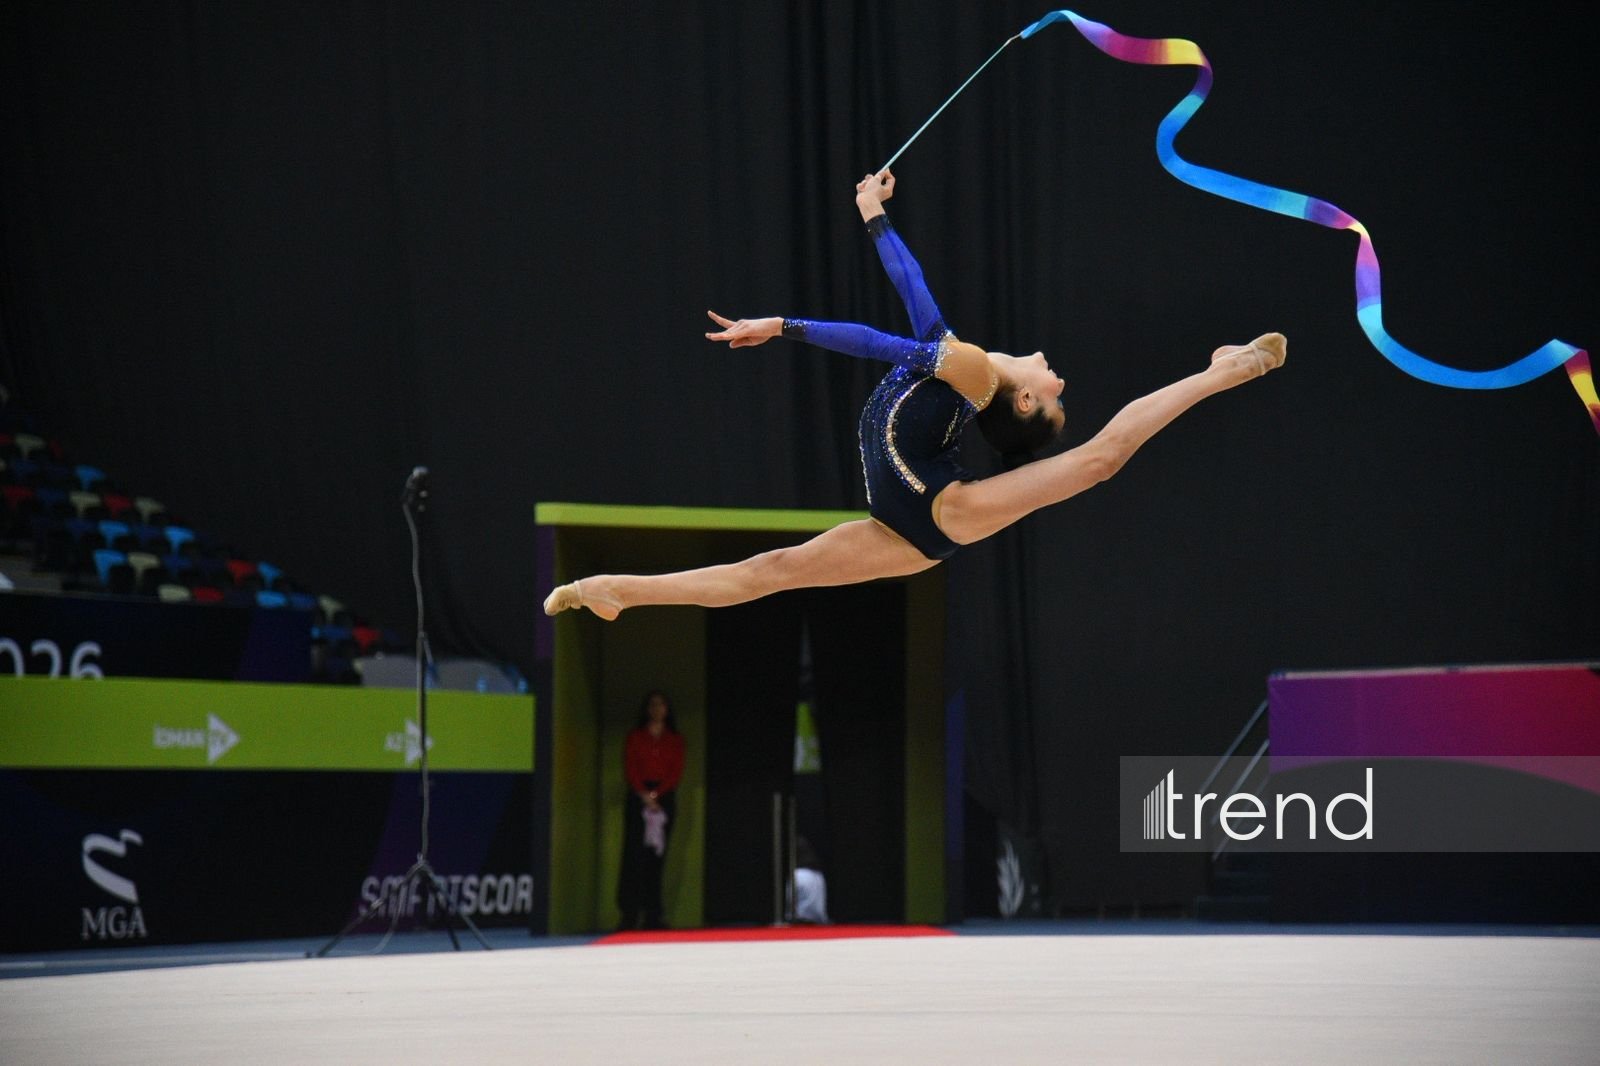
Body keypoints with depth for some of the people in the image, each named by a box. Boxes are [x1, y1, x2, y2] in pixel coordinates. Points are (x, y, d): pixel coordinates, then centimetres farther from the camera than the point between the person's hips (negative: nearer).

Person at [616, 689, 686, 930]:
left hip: (664, 798, 1)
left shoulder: (675, 739, 12)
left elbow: (677, 772, 2)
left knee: (656, 856, -1)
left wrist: (656, 794, -12)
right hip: (638, 797, -1)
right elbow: (629, 769, 0)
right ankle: (629, 915, -12)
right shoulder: (635, 736, 9)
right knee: (634, 854, -9)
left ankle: (652, 916, -1)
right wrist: (643, 794, -15)